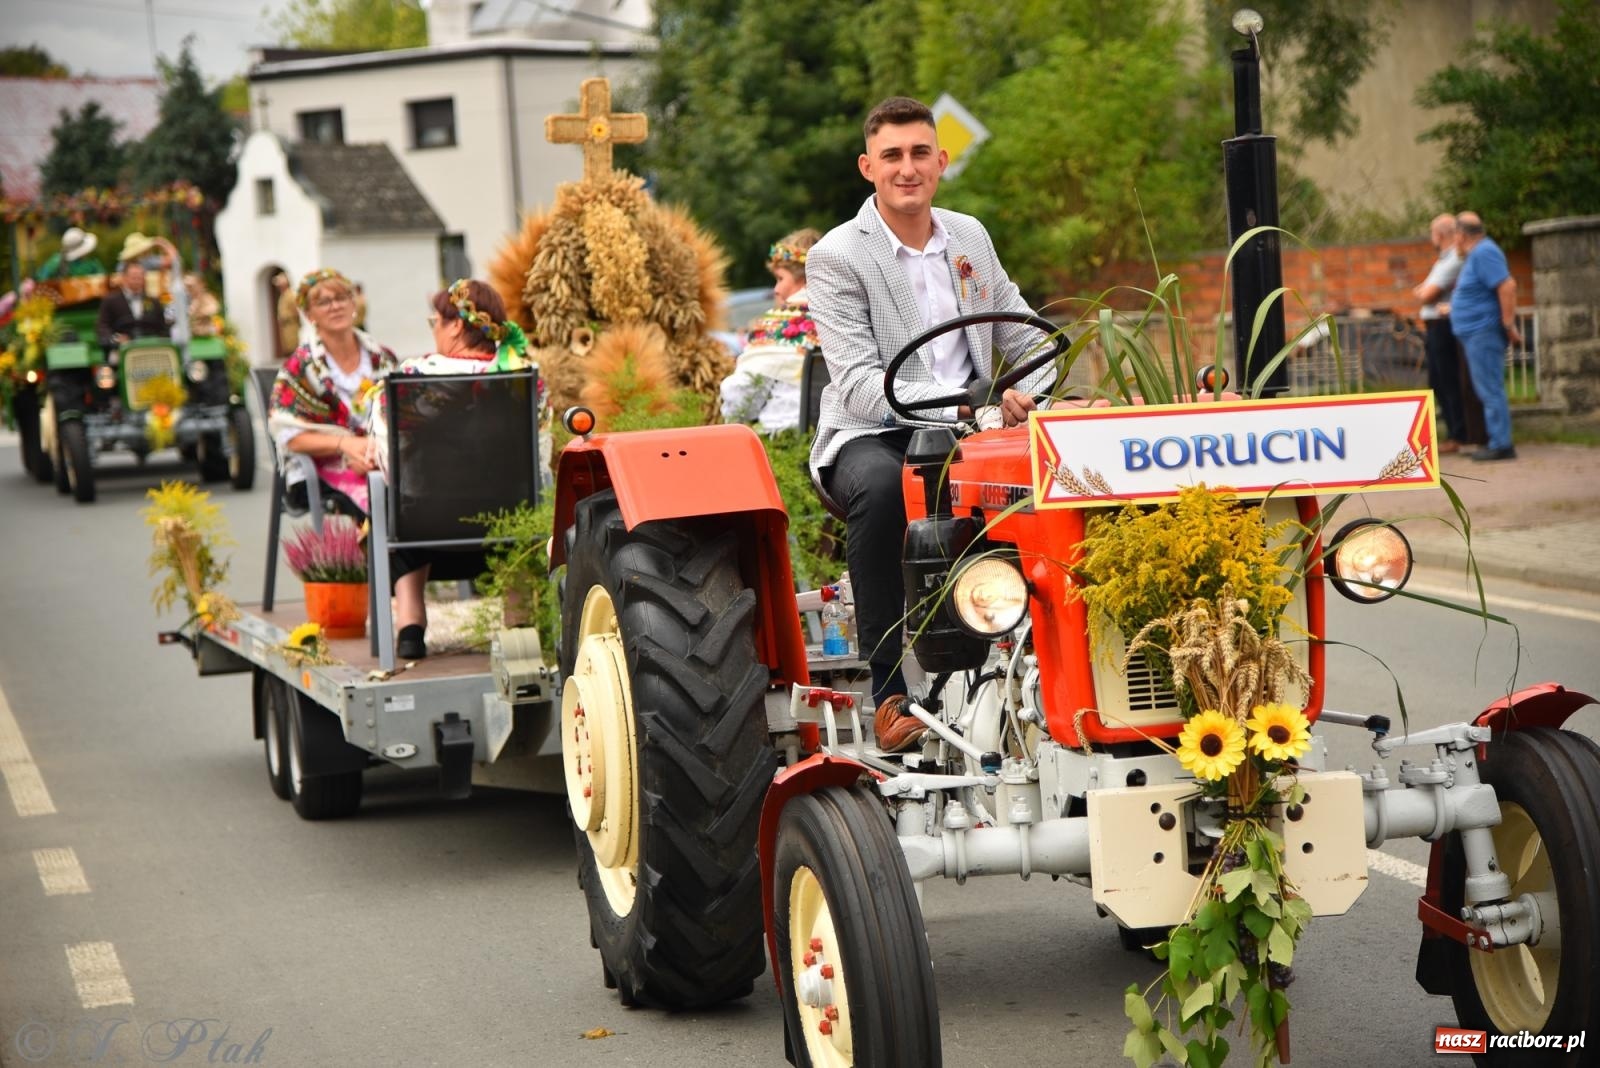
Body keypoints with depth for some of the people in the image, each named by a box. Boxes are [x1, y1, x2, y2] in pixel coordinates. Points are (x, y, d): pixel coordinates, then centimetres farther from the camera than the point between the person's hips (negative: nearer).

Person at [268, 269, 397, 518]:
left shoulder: (382, 359, 15)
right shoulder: (300, 366, 3)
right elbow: (289, 437, -4)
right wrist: (344, 444, -18)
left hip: (383, 460, 4)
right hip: (323, 473, -4)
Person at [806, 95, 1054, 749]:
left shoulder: (971, 239, 13)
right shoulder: (837, 258, -7)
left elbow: (1025, 338, 18)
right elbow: (859, 385, -18)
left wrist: (1045, 400, -6)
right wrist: (967, 402, -30)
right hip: (870, 434, -4)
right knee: (880, 486, -40)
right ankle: (889, 690, -30)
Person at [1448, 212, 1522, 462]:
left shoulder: (1483, 253, -17)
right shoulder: (1475, 253, 15)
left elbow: (1507, 286, -24)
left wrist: (1509, 325, -22)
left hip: (1484, 331, -11)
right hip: (1476, 332, 11)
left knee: (1490, 390, -9)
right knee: (1487, 390, 13)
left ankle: (1501, 445, -8)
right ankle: (1498, 442, 17)